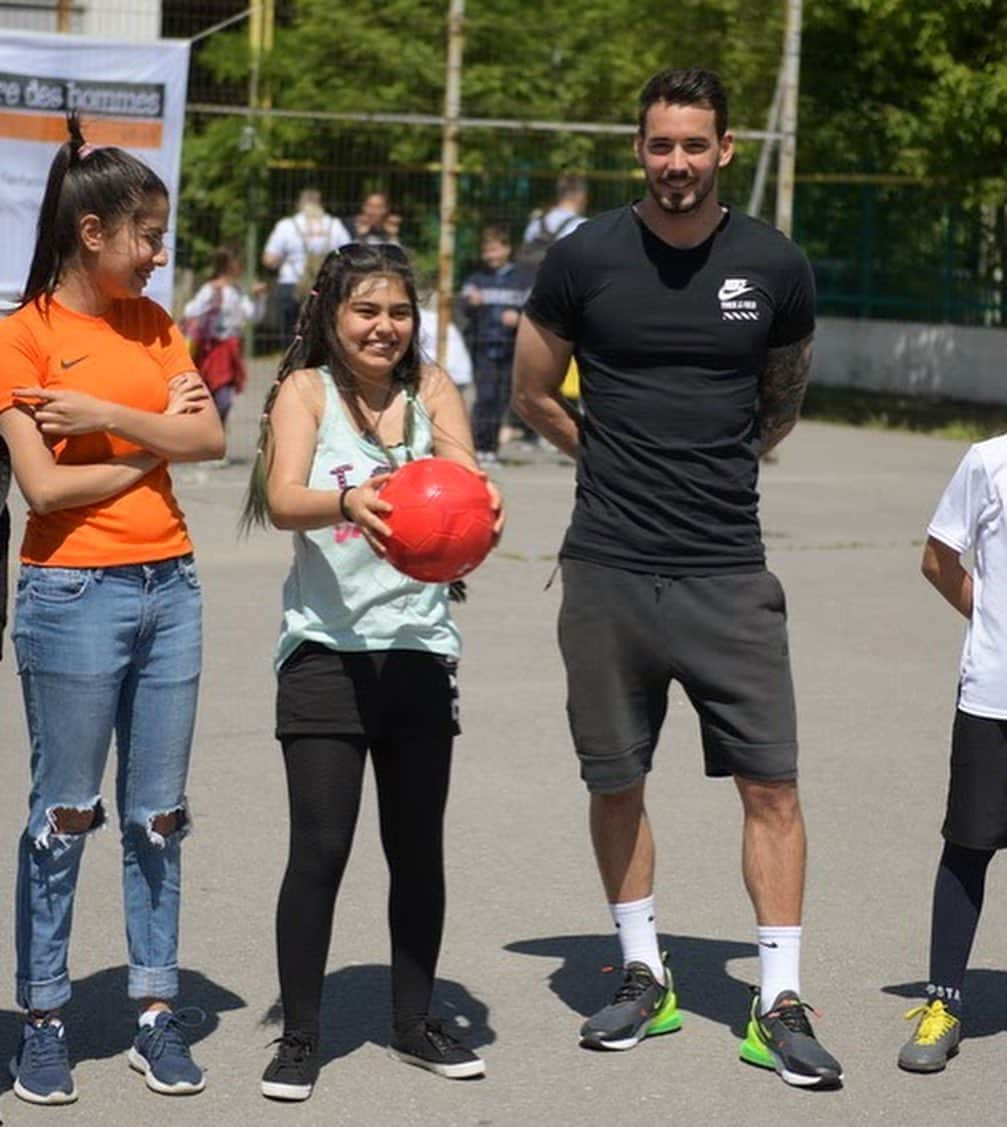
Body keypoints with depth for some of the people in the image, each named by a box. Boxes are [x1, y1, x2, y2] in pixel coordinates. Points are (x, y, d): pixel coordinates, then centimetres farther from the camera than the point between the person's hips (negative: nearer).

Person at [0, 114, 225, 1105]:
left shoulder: (152, 326, 11)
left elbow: (210, 439, -1)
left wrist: (106, 416, -13)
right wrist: (153, 447, -4)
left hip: (169, 585, 6)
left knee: (158, 815, 8)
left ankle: (156, 1013, 16)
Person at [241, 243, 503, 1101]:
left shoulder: (432, 391, 7)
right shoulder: (306, 390, -2)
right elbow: (283, 499, -18)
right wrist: (349, 500, -40)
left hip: (420, 651, 3)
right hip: (326, 651, -3)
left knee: (419, 848, 10)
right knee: (320, 850, -6)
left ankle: (415, 1021, 26)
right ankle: (300, 1037, 7)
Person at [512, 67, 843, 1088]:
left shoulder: (775, 267, 1)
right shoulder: (585, 258, -2)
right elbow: (534, 395, 11)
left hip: (729, 572, 0)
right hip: (608, 571, 0)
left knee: (770, 782, -3)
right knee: (615, 781, 8)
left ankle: (778, 1004, 6)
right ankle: (644, 979, 25)